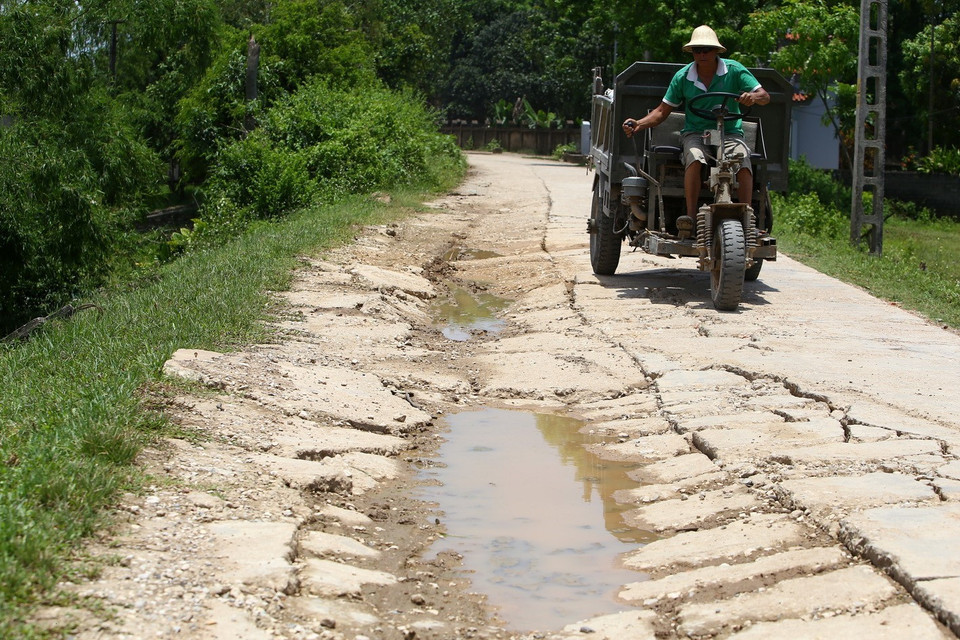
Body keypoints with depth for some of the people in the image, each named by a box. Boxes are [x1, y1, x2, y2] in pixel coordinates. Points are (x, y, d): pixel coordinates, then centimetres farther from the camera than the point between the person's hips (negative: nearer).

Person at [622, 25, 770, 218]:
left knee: (743, 163, -31)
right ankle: (691, 216, -33)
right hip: (695, 134, 0)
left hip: (730, 133, 0)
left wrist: (753, 97, -28)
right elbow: (662, 111, 7)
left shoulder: (734, 70, -1)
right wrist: (639, 124, -10)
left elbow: (765, 96, -3)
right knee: (695, 158, -34)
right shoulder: (682, 77, 3)